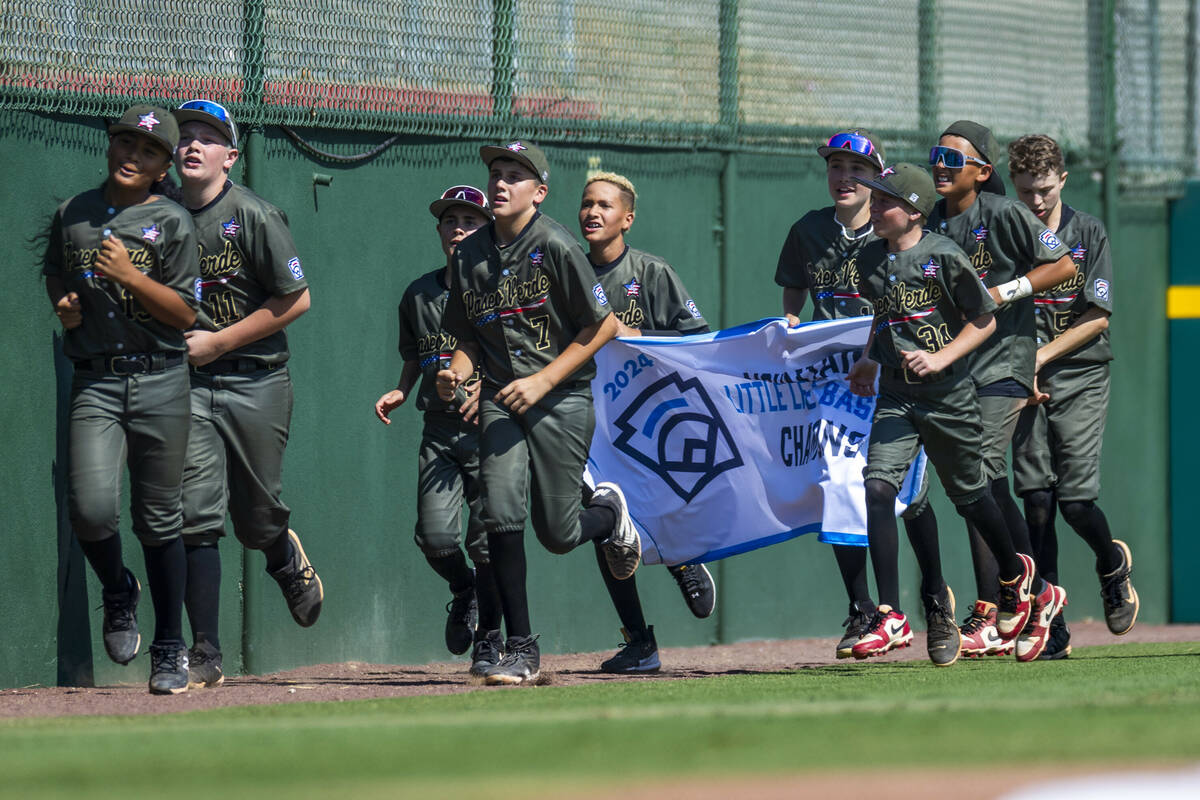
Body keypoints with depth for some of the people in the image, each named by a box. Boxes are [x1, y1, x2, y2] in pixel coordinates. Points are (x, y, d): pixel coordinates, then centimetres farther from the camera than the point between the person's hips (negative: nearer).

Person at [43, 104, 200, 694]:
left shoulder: (171, 223, 0)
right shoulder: (72, 215, 11)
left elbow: (185, 314, -4)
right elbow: (55, 276, 28)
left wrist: (130, 276, -16)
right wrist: (65, 306, 7)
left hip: (160, 384, -2)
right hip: (95, 383, 2)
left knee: (158, 520, 3)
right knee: (91, 509, -16)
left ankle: (170, 650, 16)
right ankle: (117, 593, 16)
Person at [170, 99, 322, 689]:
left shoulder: (254, 216, -9)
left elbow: (295, 299, -10)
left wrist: (217, 342, -11)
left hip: (255, 381, -3)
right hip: (187, 385, 3)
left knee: (256, 521, 7)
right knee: (196, 518, -8)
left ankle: (287, 559, 45)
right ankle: (205, 657, -7)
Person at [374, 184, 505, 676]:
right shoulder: (419, 295, 13)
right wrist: (401, 392, 8)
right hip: (439, 431, 3)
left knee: (486, 540, -6)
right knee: (435, 536, -11)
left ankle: (489, 638, 12)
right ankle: (463, 591, 22)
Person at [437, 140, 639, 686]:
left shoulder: (555, 247, -10)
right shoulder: (469, 256, 7)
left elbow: (602, 327, -7)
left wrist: (543, 381, -14)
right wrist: (458, 372, -4)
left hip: (561, 398, -4)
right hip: (500, 400, 4)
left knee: (557, 534, -2)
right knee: (501, 518, -13)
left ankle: (609, 511, 35)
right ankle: (521, 651, -5)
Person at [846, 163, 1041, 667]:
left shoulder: (943, 257, -13)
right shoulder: (871, 260, 5)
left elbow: (984, 321, -6)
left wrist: (942, 358, -18)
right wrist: (870, 360, 9)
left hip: (947, 396, -4)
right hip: (894, 397, 4)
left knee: (967, 495, 12)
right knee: (879, 487, -17)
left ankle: (1015, 573, 43)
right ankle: (891, 617, -18)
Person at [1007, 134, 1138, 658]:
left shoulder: (1089, 233, 1)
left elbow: (1096, 318, -2)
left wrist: (1041, 357, -9)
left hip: (1080, 377, -1)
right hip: (1024, 378, 2)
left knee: (1076, 499, -11)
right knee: (1036, 500, -6)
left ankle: (1113, 566, 23)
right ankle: (1051, 629, -2)